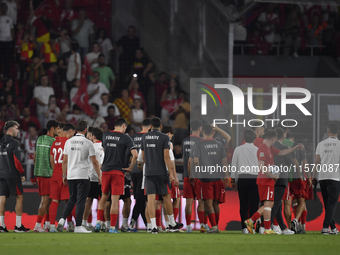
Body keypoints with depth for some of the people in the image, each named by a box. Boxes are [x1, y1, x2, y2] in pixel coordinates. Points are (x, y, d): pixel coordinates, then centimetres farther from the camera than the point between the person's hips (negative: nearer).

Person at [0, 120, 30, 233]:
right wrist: (22, 173, -4)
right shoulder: (14, 143, -11)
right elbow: (17, 161, -14)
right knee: (19, 197, 1)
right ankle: (18, 225, -1)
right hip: (12, 174, -7)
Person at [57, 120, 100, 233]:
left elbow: (64, 160, 10)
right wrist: (99, 175, 4)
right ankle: (78, 226, -3)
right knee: (81, 200, -1)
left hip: (70, 176, 5)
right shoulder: (88, 143, -6)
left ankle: (62, 219, 2)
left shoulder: (68, 142, 6)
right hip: (83, 176, -5)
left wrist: (64, 175, 18)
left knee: (72, 199, 17)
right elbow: (94, 161, -5)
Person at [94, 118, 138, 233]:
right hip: (118, 171, -4)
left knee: (104, 197, 18)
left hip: (105, 170, 4)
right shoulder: (125, 138, -7)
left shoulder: (105, 136, 8)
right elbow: (135, 155, -15)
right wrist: (130, 168, -3)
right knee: (115, 200, -2)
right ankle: (112, 227, -2)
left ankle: (99, 222, 9)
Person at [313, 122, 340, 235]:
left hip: (322, 176, 4)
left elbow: (317, 162, 7)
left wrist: (314, 176, 14)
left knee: (327, 203, 12)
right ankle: (326, 227, -15)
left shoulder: (321, 144, 6)